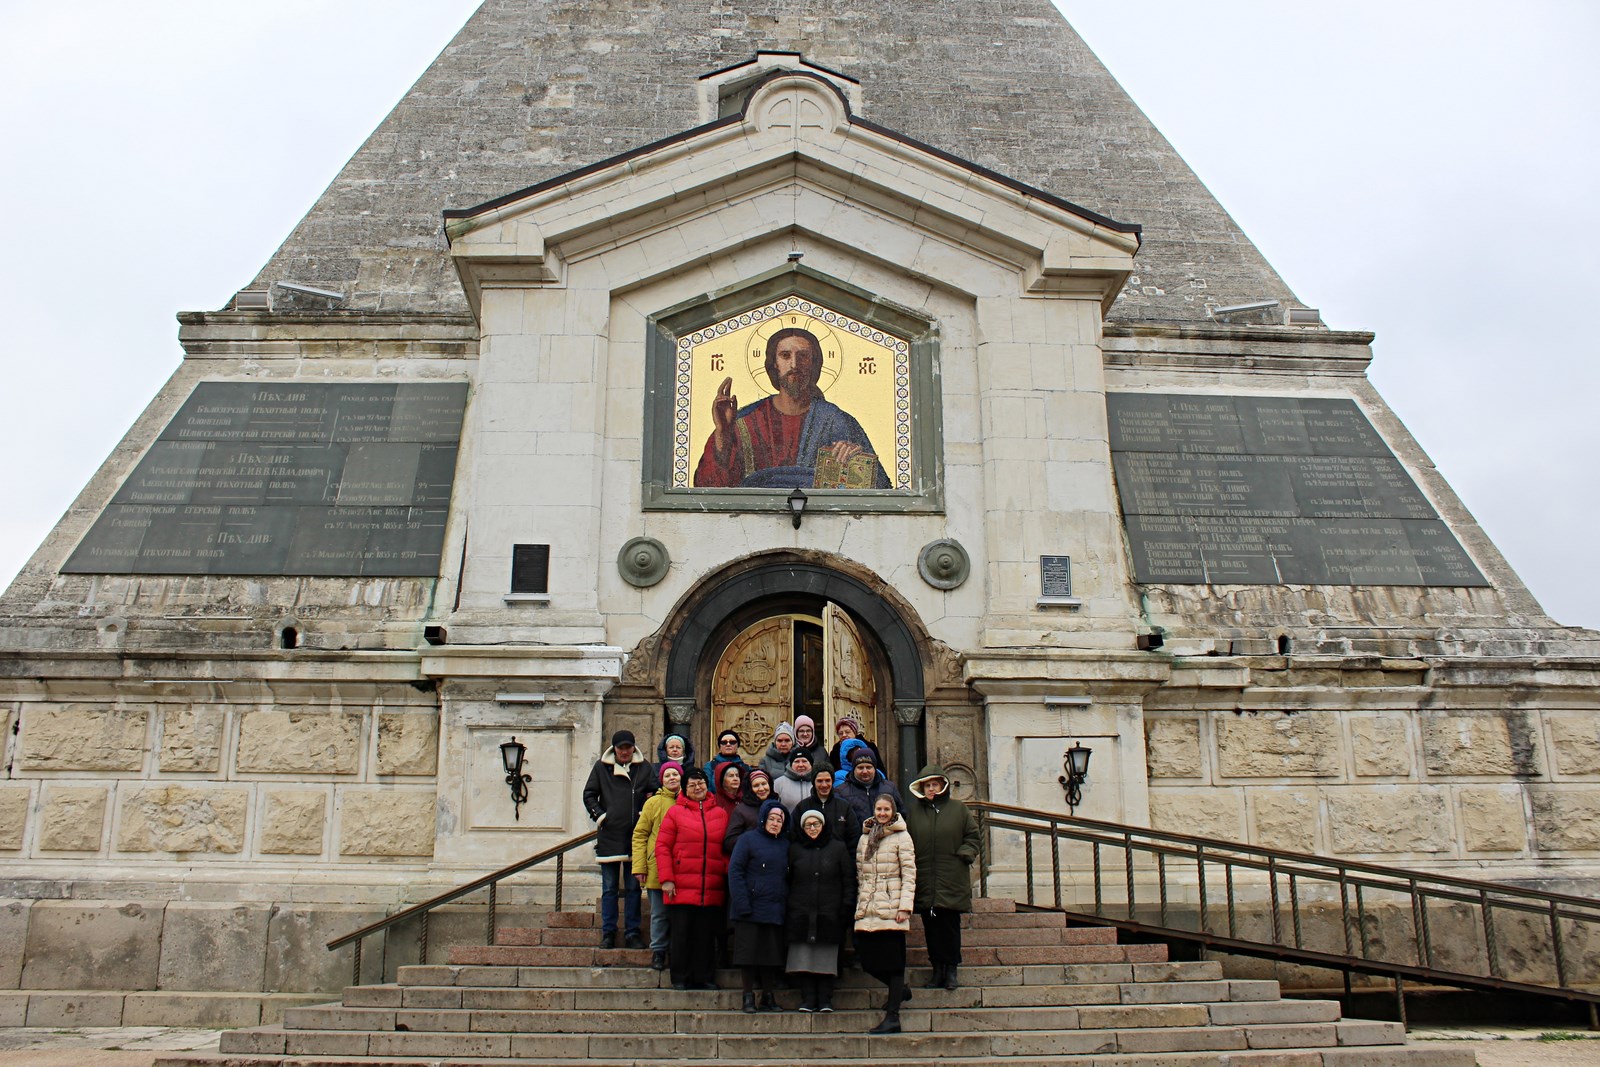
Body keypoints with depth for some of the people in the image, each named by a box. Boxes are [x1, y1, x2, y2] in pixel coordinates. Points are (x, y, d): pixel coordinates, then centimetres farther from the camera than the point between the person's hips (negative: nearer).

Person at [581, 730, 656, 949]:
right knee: (609, 888, 4)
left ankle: (632, 933, 9)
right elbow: (589, 794, 10)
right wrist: (599, 816, -3)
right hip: (609, 835, 0)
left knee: (633, 888, 4)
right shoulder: (601, 767, 6)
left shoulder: (644, 767, 6)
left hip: (635, 836, 0)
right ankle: (608, 933, 10)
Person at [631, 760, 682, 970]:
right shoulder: (653, 803, 2)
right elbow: (639, 835, 2)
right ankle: (658, 952, 16)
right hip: (657, 869, -1)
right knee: (659, 914, 5)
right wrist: (639, 866, -6)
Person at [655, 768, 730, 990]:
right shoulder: (675, 812, 3)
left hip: (712, 889, 2)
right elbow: (662, 847, 0)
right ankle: (680, 978, 13)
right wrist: (666, 879, -8)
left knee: (707, 934, 6)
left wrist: (728, 877, 5)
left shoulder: (721, 814, 12)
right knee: (680, 933, 2)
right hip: (681, 888, -2)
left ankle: (705, 977, 15)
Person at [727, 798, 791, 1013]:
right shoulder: (748, 839, -1)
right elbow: (734, 871, -7)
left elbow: (789, 876, 16)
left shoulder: (785, 844, 14)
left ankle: (769, 997, 16)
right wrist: (742, 903, -15)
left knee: (772, 954, 5)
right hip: (751, 907, -4)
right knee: (750, 952, 0)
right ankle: (748, 996, 12)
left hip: (776, 910, 4)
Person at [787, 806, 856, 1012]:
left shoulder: (838, 848, 7)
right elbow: (787, 880, 10)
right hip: (801, 915, 1)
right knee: (803, 957, -2)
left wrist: (847, 908, -2)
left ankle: (825, 999, 8)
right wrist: (787, 907, 1)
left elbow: (849, 880, 6)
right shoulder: (795, 849, 11)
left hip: (829, 915, -1)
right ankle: (808, 999, 6)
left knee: (826, 958, 0)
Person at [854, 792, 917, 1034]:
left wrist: (905, 906, -13)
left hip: (891, 908, -5)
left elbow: (909, 874, -5)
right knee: (867, 958, 2)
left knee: (893, 959, -4)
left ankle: (892, 1017, -1)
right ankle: (899, 990, 28)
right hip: (867, 909, 5)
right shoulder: (864, 838, 16)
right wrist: (859, 903, 12)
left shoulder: (901, 837, 0)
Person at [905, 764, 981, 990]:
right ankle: (938, 969, 13)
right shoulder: (912, 810, 8)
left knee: (950, 925, -2)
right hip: (924, 880, 1)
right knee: (931, 927, 4)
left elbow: (972, 836, 11)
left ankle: (951, 970, 8)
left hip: (951, 880, -1)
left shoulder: (958, 809, 6)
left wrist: (965, 854, -3)